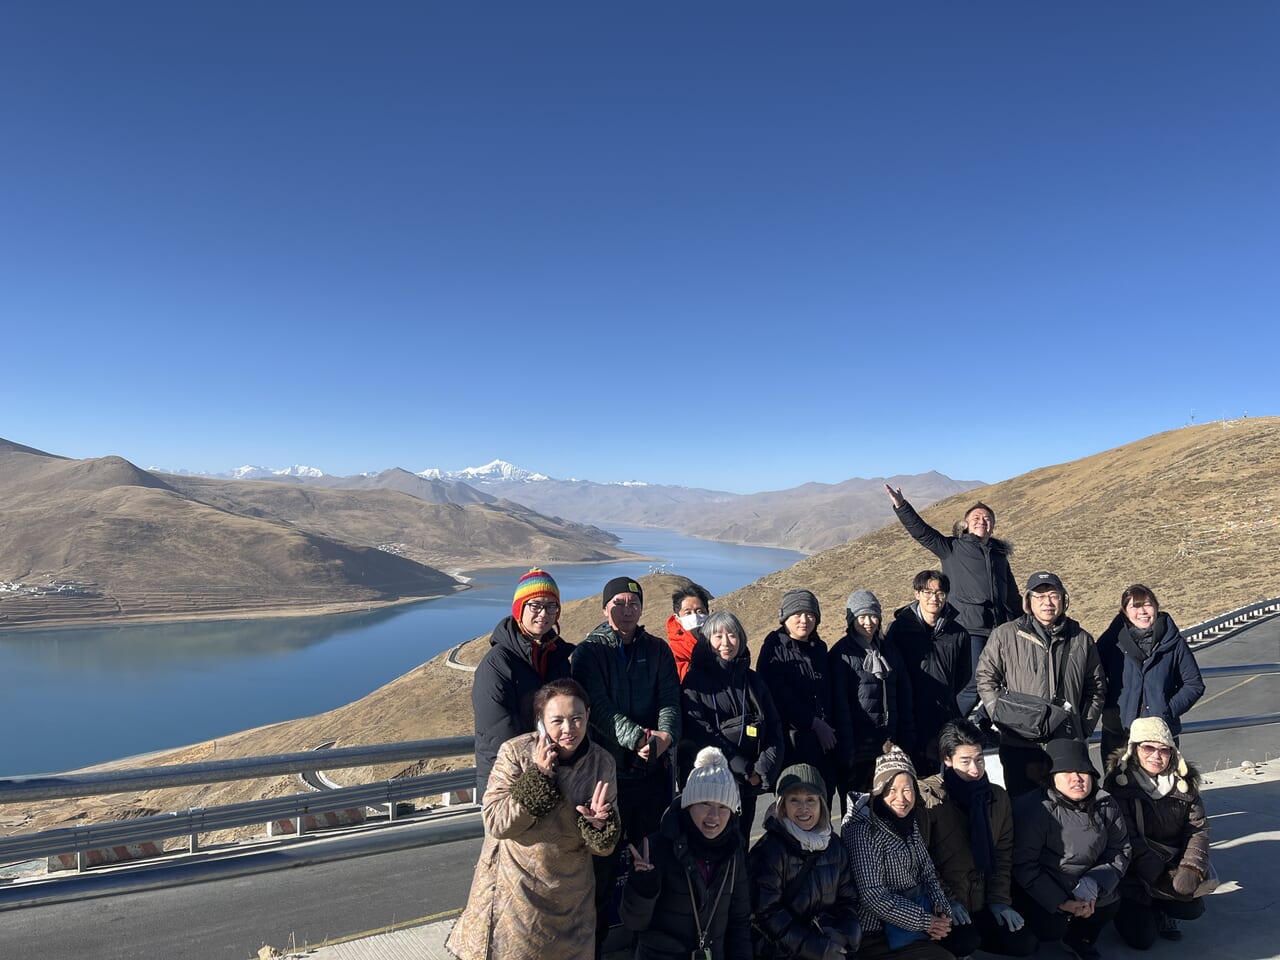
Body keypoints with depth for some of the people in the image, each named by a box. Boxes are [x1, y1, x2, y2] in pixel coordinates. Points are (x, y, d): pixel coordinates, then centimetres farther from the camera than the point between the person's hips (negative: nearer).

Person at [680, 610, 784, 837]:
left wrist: (764, 770, -7)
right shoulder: (695, 680, -2)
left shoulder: (752, 679, 13)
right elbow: (700, 733, -12)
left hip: (748, 785, 5)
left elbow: (774, 729, 9)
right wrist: (745, 770, -13)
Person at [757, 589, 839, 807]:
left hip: (824, 741, 6)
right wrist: (815, 724, -10)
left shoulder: (819, 648, 15)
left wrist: (829, 727, 6)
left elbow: (828, 692, 19)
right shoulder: (774, 649, -4)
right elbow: (780, 696, -11)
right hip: (792, 742, -5)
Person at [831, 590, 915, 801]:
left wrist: (907, 742, 6)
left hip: (890, 744, 5)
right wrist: (847, 750, -15)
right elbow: (840, 704, -10)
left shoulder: (888, 651, 12)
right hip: (858, 747, -5)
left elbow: (904, 700, 13)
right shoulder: (842, 653, -5)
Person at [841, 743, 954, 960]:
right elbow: (872, 895, -22)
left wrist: (941, 910, -8)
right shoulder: (862, 830, -20)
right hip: (877, 933, -7)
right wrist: (924, 922, -17)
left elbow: (928, 872, 9)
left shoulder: (909, 822, 5)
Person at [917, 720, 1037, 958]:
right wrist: (946, 899, -15)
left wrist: (1000, 899, 0)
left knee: (1024, 943, -10)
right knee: (966, 942, -29)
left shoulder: (997, 797, 6)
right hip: (941, 906, -6)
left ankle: (972, 934, 12)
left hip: (984, 905, 6)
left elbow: (1003, 855, 10)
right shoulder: (927, 797, -13)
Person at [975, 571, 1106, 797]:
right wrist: (1003, 716, -6)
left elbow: (1096, 687, 17)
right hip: (1019, 744, -2)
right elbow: (985, 679, 3)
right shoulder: (1004, 636, -1)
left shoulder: (1081, 640, 8)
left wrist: (1085, 727, 9)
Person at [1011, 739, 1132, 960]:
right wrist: (1060, 901, -21)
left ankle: (1080, 938, 15)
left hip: (1085, 885, 6)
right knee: (1051, 929, -24)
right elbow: (1023, 864, -21)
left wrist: (1094, 883, -15)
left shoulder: (1106, 805, -3)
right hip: (1040, 891, -6)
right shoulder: (1032, 809, -22)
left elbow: (1121, 850, 0)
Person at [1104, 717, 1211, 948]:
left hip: (1173, 865, 5)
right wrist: (1157, 876, -20)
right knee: (1141, 938, -11)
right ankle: (1128, 909, 22)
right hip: (1133, 870, -5)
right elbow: (1126, 837, -17)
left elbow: (1198, 827, -2)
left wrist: (1191, 869, -16)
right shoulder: (1120, 781, -15)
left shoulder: (1184, 782, 0)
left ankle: (1159, 907, 17)